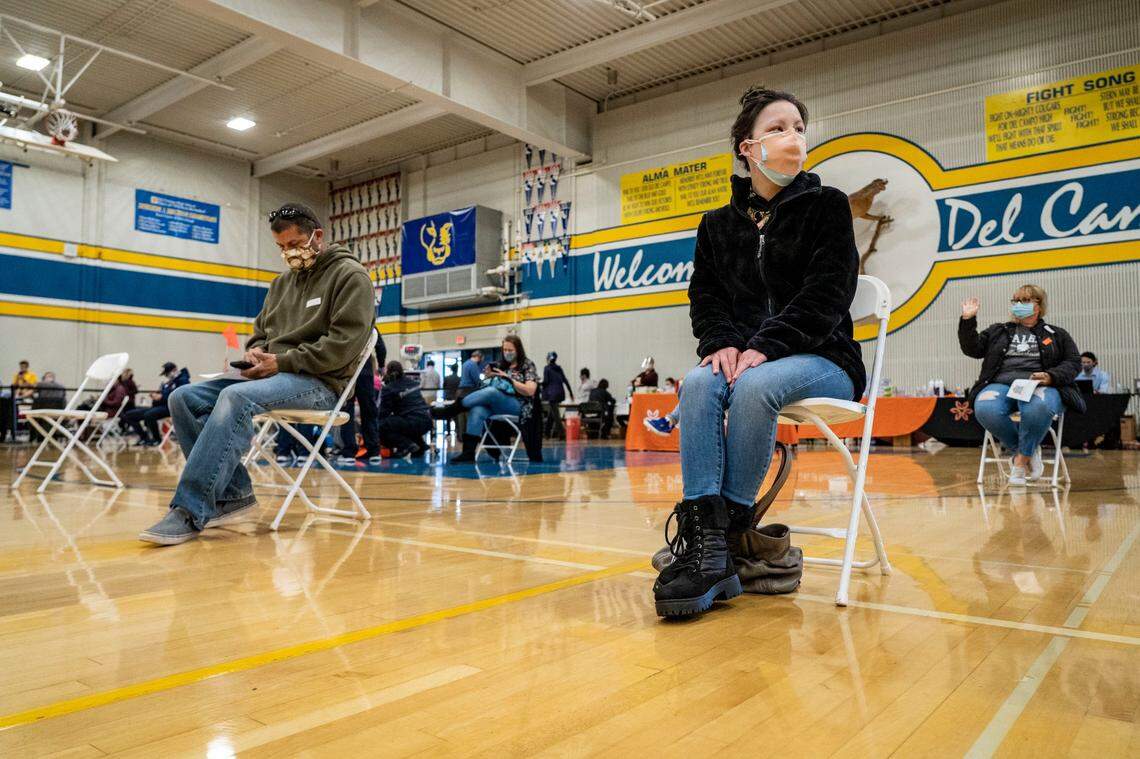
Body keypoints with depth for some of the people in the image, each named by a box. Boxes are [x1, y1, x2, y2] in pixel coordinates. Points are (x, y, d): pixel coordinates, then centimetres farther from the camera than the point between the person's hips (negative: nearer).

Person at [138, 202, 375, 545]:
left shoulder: (350, 275, -2)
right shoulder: (281, 282, 23)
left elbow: (344, 343, -14)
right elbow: (259, 331, 27)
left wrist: (282, 361, -16)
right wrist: (255, 353, 1)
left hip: (319, 382, -8)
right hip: (272, 375, 9)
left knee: (236, 397, -34)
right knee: (184, 397, -8)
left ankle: (190, 512, -31)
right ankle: (233, 493, -13)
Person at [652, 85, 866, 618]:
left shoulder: (826, 206, 4)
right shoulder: (717, 224, 15)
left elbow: (826, 294, -9)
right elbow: (705, 295, 9)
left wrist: (765, 347, -21)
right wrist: (722, 343, -13)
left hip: (821, 358, -3)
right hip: (740, 355, 3)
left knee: (755, 386, -36)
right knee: (698, 383, -31)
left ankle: (730, 531, -26)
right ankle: (706, 546, -38)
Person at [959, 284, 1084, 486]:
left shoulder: (1056, 335, 24)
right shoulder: (997, 331, 27)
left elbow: (1073, 362, 14)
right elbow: (972, 349, 15)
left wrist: (1051, 377, -7)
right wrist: (968, 320, 3)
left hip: (1040, 386, -1)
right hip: (1001, 384, 2)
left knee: (1038, 408, -41)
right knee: (985, 409, -36)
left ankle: (1021, 459, -17)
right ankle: (1026, 450, -14)